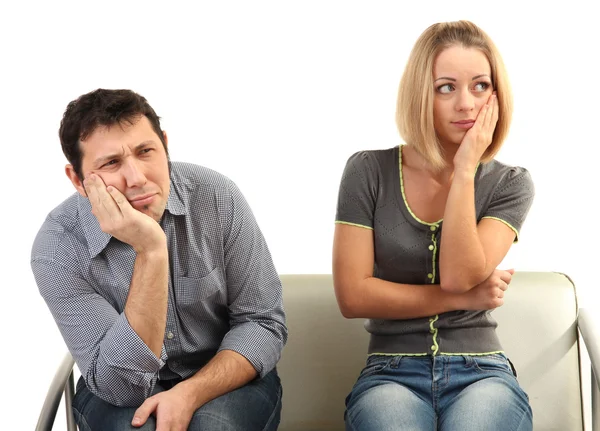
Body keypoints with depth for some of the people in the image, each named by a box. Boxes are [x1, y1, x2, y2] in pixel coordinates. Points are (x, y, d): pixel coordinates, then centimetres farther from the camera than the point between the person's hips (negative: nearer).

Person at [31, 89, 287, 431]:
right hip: (122, 392, 0)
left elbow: (264, 323, -11)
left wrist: (190, 394, -27)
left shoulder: (218, 197, -16)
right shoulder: (58, 248, -19)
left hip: (226, 378, 0)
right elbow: (123, 385, -25)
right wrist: (150, 252, -33)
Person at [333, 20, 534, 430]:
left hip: (481, 374, 1)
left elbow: (459, 275, -12)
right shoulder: (369, 171, 0)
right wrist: (463, 298, -6)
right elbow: (353, 296, -5)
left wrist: (465, 170, -11)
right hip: (392, 374, -1)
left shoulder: (510, 184, 4)